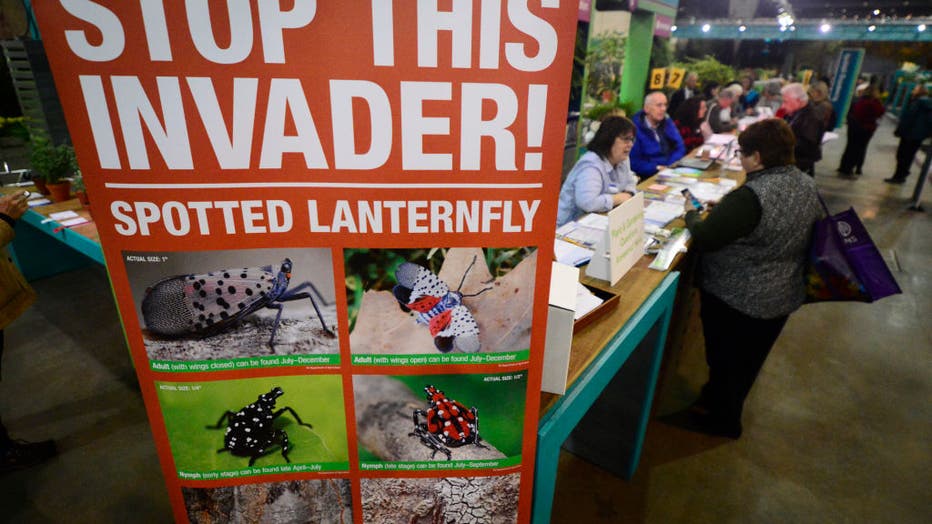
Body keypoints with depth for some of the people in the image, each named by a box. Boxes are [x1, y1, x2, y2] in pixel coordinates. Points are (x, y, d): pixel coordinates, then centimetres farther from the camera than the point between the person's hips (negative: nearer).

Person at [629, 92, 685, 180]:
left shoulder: (667, 122, 11)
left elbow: (680, 148, 8)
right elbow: (633, 161, -15)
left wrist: (668, 167, -9)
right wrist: (656, 168, -21)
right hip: (647, 176, -6)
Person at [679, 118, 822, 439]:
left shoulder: (750, 196, -30)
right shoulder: (807, 185, -2)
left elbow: (703, 239, -25)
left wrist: (691, 214, -5)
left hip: (737, 298, -8)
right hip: (782, 296, 8)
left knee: (726, 358, 16)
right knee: (749, 359, 26)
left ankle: (722, 418, 36)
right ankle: (727, 399, 50)